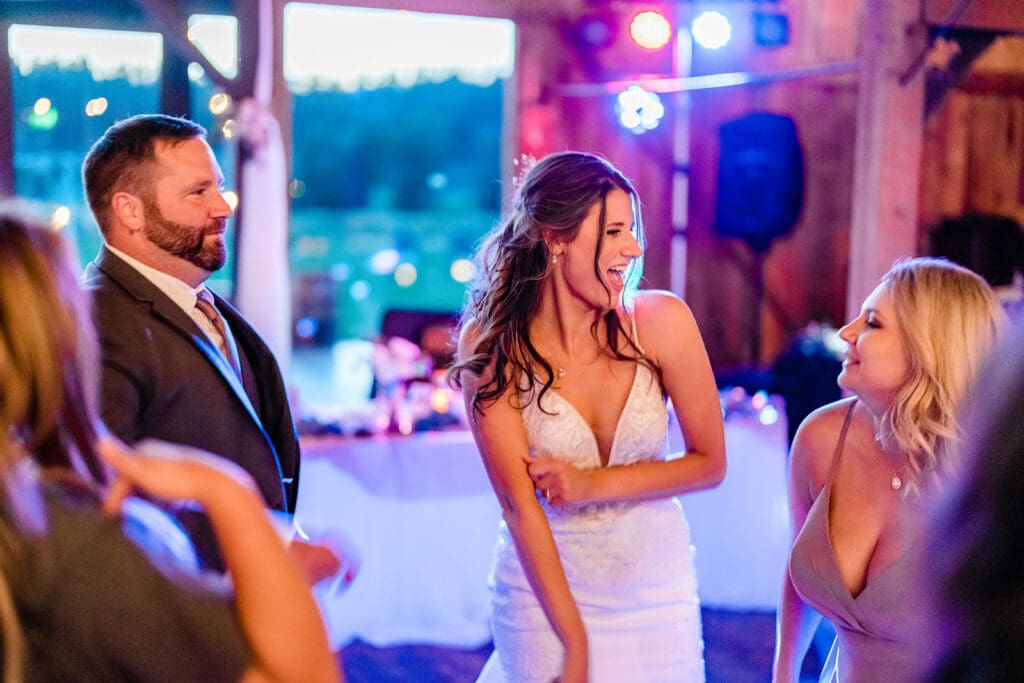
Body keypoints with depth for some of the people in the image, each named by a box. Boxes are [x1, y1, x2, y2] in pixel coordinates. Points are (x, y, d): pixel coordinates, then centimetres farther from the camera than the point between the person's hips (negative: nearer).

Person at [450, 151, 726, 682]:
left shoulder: (662, 321, -13)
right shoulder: (491, 345, -15)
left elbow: (710, 462, -5)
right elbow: (519, 502, -18)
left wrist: (592, 485, -16)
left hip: (656, 589, 2)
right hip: (544, 585, -2)